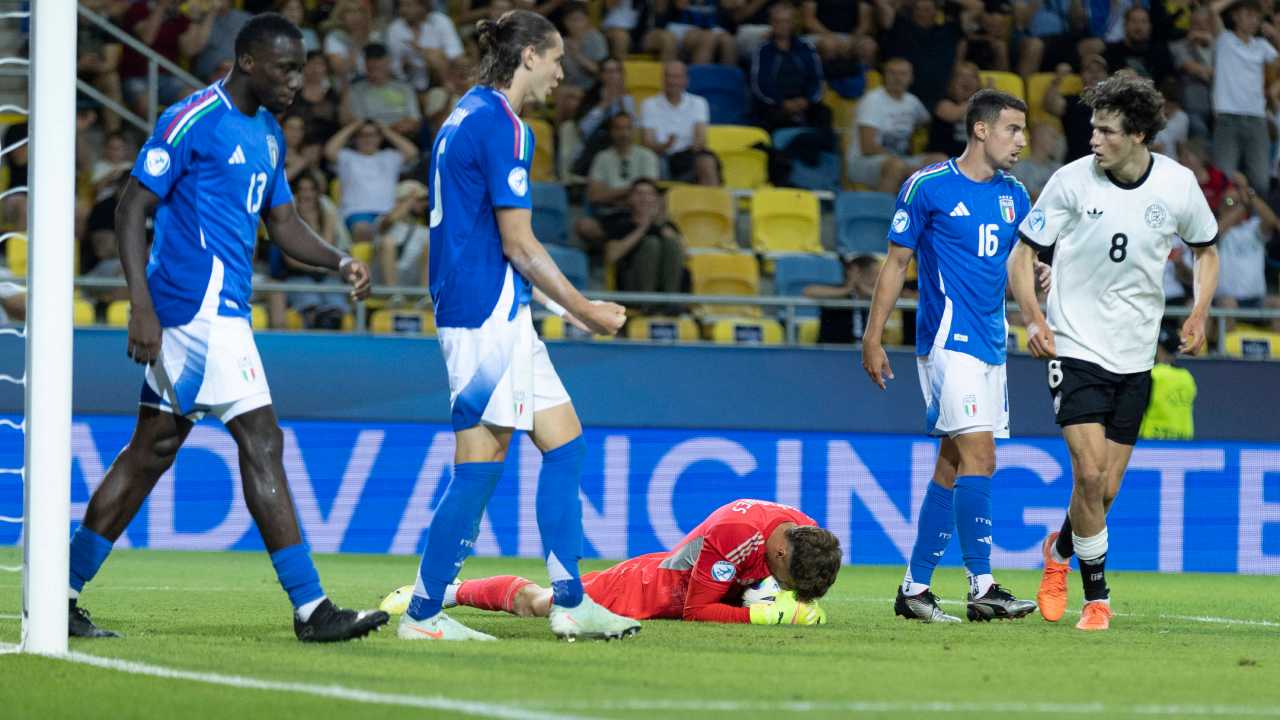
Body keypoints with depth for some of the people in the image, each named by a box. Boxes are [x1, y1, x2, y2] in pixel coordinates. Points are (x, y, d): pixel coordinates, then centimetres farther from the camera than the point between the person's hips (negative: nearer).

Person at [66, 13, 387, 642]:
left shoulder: (268, 134, 16)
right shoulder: (192, 122, -12)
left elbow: (281, 222, 22)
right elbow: (132, 208, -13)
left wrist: (339, 262, 3)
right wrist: (142, 307, -20)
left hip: (221, 312, 10)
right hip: (200, 306, -10)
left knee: (153, 448, 11)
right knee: (261, 443, -10)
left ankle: (63, 594, 15)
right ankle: (310, 609, -9)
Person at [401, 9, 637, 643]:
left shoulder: (466, 118, 16)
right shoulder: (500, 126, -14)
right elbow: (518, 245, -16)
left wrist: (568, 307, 23)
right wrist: (584, 310, -6)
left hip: (497, 317, 10)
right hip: (487, 320, -10)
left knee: (564, 442, 11)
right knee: (480, 466, -7)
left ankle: (569, 602, 12)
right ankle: (423, 613, -2)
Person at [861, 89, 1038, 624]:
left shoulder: (1014, 194, 12)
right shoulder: (928, 186, -6)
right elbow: (896, 263, -2)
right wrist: (872, 339, -4)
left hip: (990, 345, 7)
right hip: (948, 339, -7)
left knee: (955, 466, 8)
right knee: (978, 456, -15)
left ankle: (915, 587, 14)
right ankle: (982, 589, -15)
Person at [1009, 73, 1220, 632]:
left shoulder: (1179, 184, -3)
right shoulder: (1072, 180, -10)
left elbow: (1206, 248, 15)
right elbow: (1022, 253, -1)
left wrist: (1199, 315, 1)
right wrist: (1034, 320, -14)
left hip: (1135, 356, 3)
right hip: (1076, 349, -3)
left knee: (1106, 490, 5)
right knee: (1090, 473, -16)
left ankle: (1060, 550, 36)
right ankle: (1096, 597, -2)